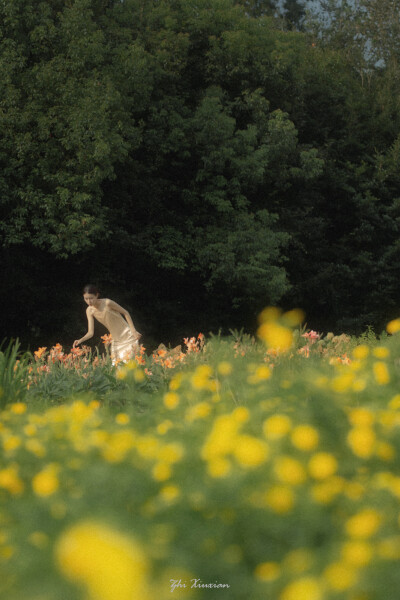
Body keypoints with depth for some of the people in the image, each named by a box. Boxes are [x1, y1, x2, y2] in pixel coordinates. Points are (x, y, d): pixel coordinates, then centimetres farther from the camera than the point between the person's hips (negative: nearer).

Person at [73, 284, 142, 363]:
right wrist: (80, 340, -26)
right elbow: (90, 333, -6)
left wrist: (133, 331, -13)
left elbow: (125, 313, -10)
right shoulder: (89, 311, -6)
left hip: (127, 336, -6)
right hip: (115, 340, 6)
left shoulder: (107, 303, -22)